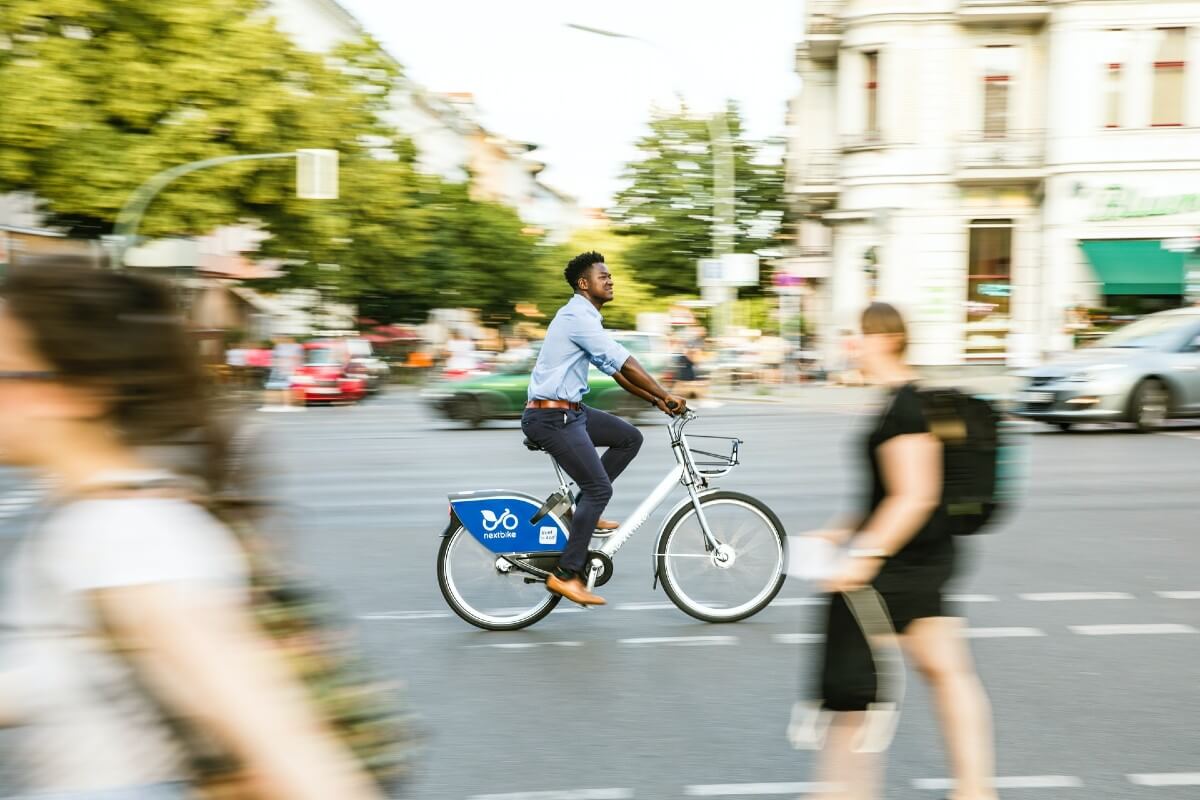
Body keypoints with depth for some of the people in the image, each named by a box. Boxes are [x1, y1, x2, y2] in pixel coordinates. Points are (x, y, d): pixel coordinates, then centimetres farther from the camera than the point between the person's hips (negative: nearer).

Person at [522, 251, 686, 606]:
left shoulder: (586, 318, 17)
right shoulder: (577, 316, -15)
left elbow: (616, 370, 18)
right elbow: (624, 362, -19)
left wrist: (656, 400, 11)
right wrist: (666, 395, -15)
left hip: (570, 411, 10)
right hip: (551, 416, -10)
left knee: (630, 437, 10)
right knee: (600, 487, -10)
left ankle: (582, 508, 12)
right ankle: (566, 574, -4)